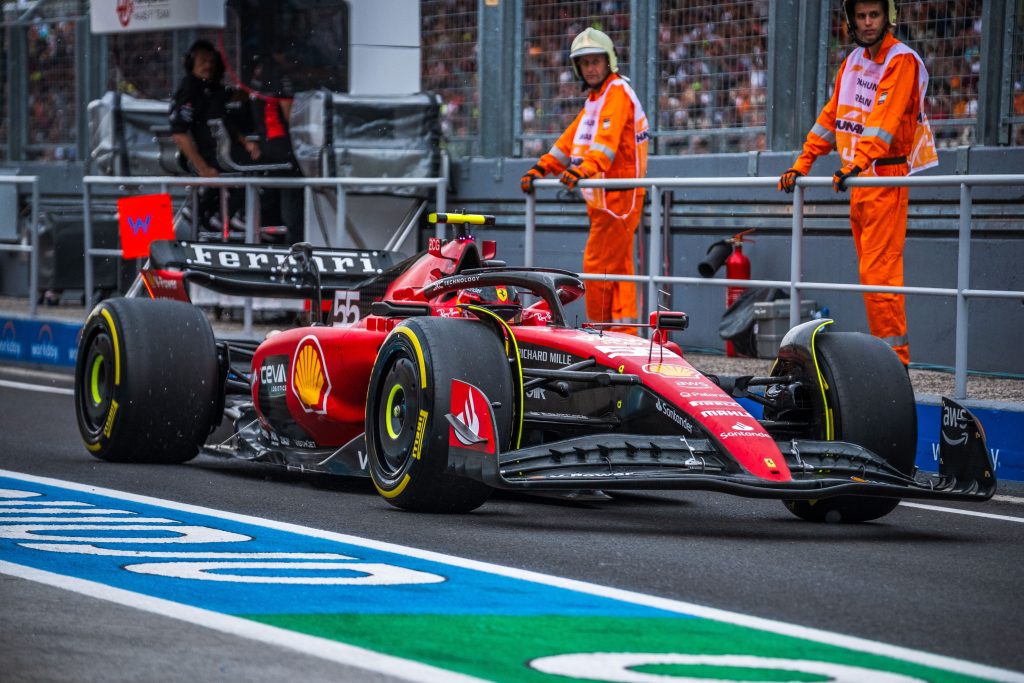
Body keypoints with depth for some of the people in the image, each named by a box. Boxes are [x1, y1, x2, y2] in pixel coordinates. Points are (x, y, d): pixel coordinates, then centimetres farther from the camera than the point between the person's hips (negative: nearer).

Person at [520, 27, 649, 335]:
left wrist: (584, 170, -39)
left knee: (598, 264, -10)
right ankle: (624, 332, 4)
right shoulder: (594, 99, 22)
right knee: (619, 266, 6)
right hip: (601, 195, 10)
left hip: (618, 195, -10)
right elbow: (571, 139, 23)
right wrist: (541, 168, 13)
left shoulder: (617, 92, -9)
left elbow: (606, 140, -25)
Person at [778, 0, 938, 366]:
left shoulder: (901, 61, -9)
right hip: (858, 180, 8)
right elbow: (831, 116, 20)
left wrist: (858, 165, -34)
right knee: (870, 271, 7)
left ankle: (894, 355, -13)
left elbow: (885, 119, -22)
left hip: (885, 176, -8)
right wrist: (801, 165, 13)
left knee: (878, 271, -13)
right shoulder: (854, 61, 17)